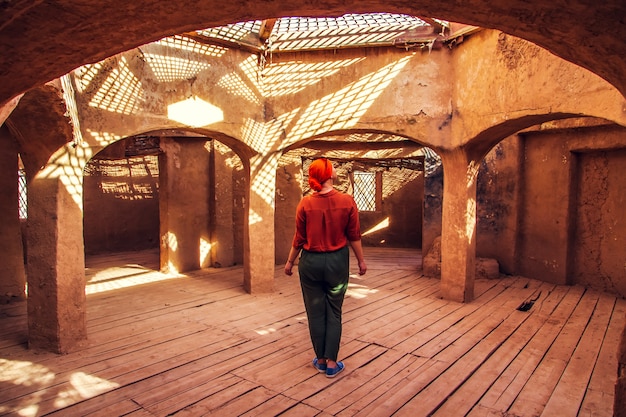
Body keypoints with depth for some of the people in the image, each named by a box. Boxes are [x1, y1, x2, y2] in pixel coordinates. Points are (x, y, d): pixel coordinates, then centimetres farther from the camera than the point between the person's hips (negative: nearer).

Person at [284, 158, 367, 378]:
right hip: (337, 261, 0)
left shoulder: (305, 203, -9)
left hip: (311, 262, 0)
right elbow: (354, 236, -4)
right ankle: (331, 362, 18)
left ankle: (321, 360, 26)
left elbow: (299, 239, -3)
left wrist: (290, 261, 12)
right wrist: (361, 261, 10)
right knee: (334, 313, 12)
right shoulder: (347, 201, -10)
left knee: (315, 312, 13)